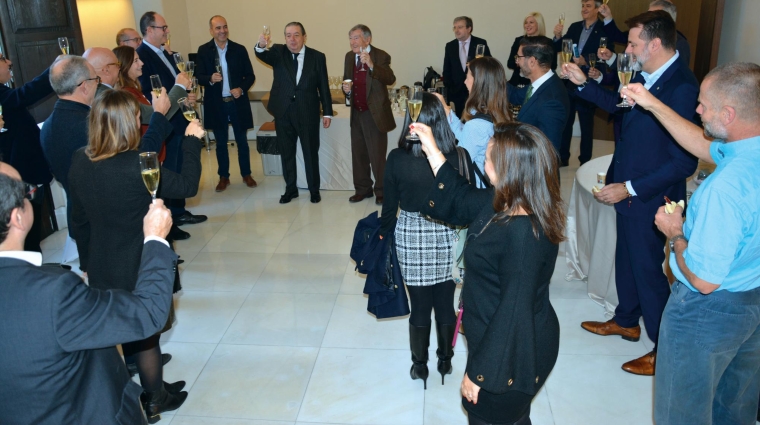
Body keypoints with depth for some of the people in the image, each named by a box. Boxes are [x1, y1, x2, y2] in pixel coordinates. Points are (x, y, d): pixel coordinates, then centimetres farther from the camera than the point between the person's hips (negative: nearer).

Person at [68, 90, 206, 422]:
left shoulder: (79, 163, -6)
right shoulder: (137, 165, -27)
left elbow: (79, 220, 4)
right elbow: (187, 185, -15)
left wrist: (87, 263, 16)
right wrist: (192, 141, -4)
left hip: (101, 267, 6)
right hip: (139, 267, -6)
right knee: (147, 334, 14)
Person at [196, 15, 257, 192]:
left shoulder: (240, 49, 0)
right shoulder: (203, 50, -1)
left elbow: (250, 75, 2)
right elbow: (199, 77, -4)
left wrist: (242, 89, -16)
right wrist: (210, 79, -25)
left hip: (238, 103, 0)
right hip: (216, 104, 0)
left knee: (242, 141, 10)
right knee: (221, 143, 11)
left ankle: (246, 174, 23)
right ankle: (224, 177, 22)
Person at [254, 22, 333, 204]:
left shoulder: (317, 57, -1)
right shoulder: (278, 52, 0)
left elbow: (324, 87, 1)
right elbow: (263, 55, -22)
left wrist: (327, 112, -1)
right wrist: (261, 45, -45)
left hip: (308, 112, -1)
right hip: (283, 112, 2)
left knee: (311, 152, 8)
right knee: (286, 153, 12)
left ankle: (314, 190, 22)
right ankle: (290, 189, 26)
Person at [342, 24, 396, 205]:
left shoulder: (380, 56, -11)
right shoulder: (349, 56, 8)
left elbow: (390, 79, -26)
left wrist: (371, 65, -38)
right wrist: (346, 88, -3)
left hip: (375, 113, -6)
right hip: (356, 113, 6)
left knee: (378, 155, 0)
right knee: (358, 154, 13)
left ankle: (381, 191, 14)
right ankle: (362, 189, 26)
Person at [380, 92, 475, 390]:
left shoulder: (397, 158, -16)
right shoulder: (460, 157, -14)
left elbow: (389, 207, -6)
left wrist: (384, 236, 11)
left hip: (410, 239, -1)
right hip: (449, 239, 1)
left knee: (420, 306, 14)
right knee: (446, 304, 18)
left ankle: (419, 366, 33)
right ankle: (445, 361, 38)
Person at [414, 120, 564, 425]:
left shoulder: (524, 234, -35)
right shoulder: (505, 202, -7)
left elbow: (514, 313, -30)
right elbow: (459, 199, 12)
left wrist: (478, 372, -21)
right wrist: (432, 151, 9)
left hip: (511, 355, -9)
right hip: (497, 340, 9)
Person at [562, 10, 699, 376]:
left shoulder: (683, 88, -26)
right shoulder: (644, 76, 0)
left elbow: (684, 161, -25)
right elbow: (619, 105, 21)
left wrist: (631, 188, -23)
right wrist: (583, 83, 12)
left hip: (651, 200, -8)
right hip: (627, 190, 8)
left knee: (650, 271, 7)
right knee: (626, 260, 23)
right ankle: (626, 321, 46)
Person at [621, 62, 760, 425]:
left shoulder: (727, 186, -37)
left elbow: (703, 279, -31)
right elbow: (704, 146, 10)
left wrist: (676, 234, -13)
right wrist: (653, 104, 8)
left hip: (709, 311, -8)